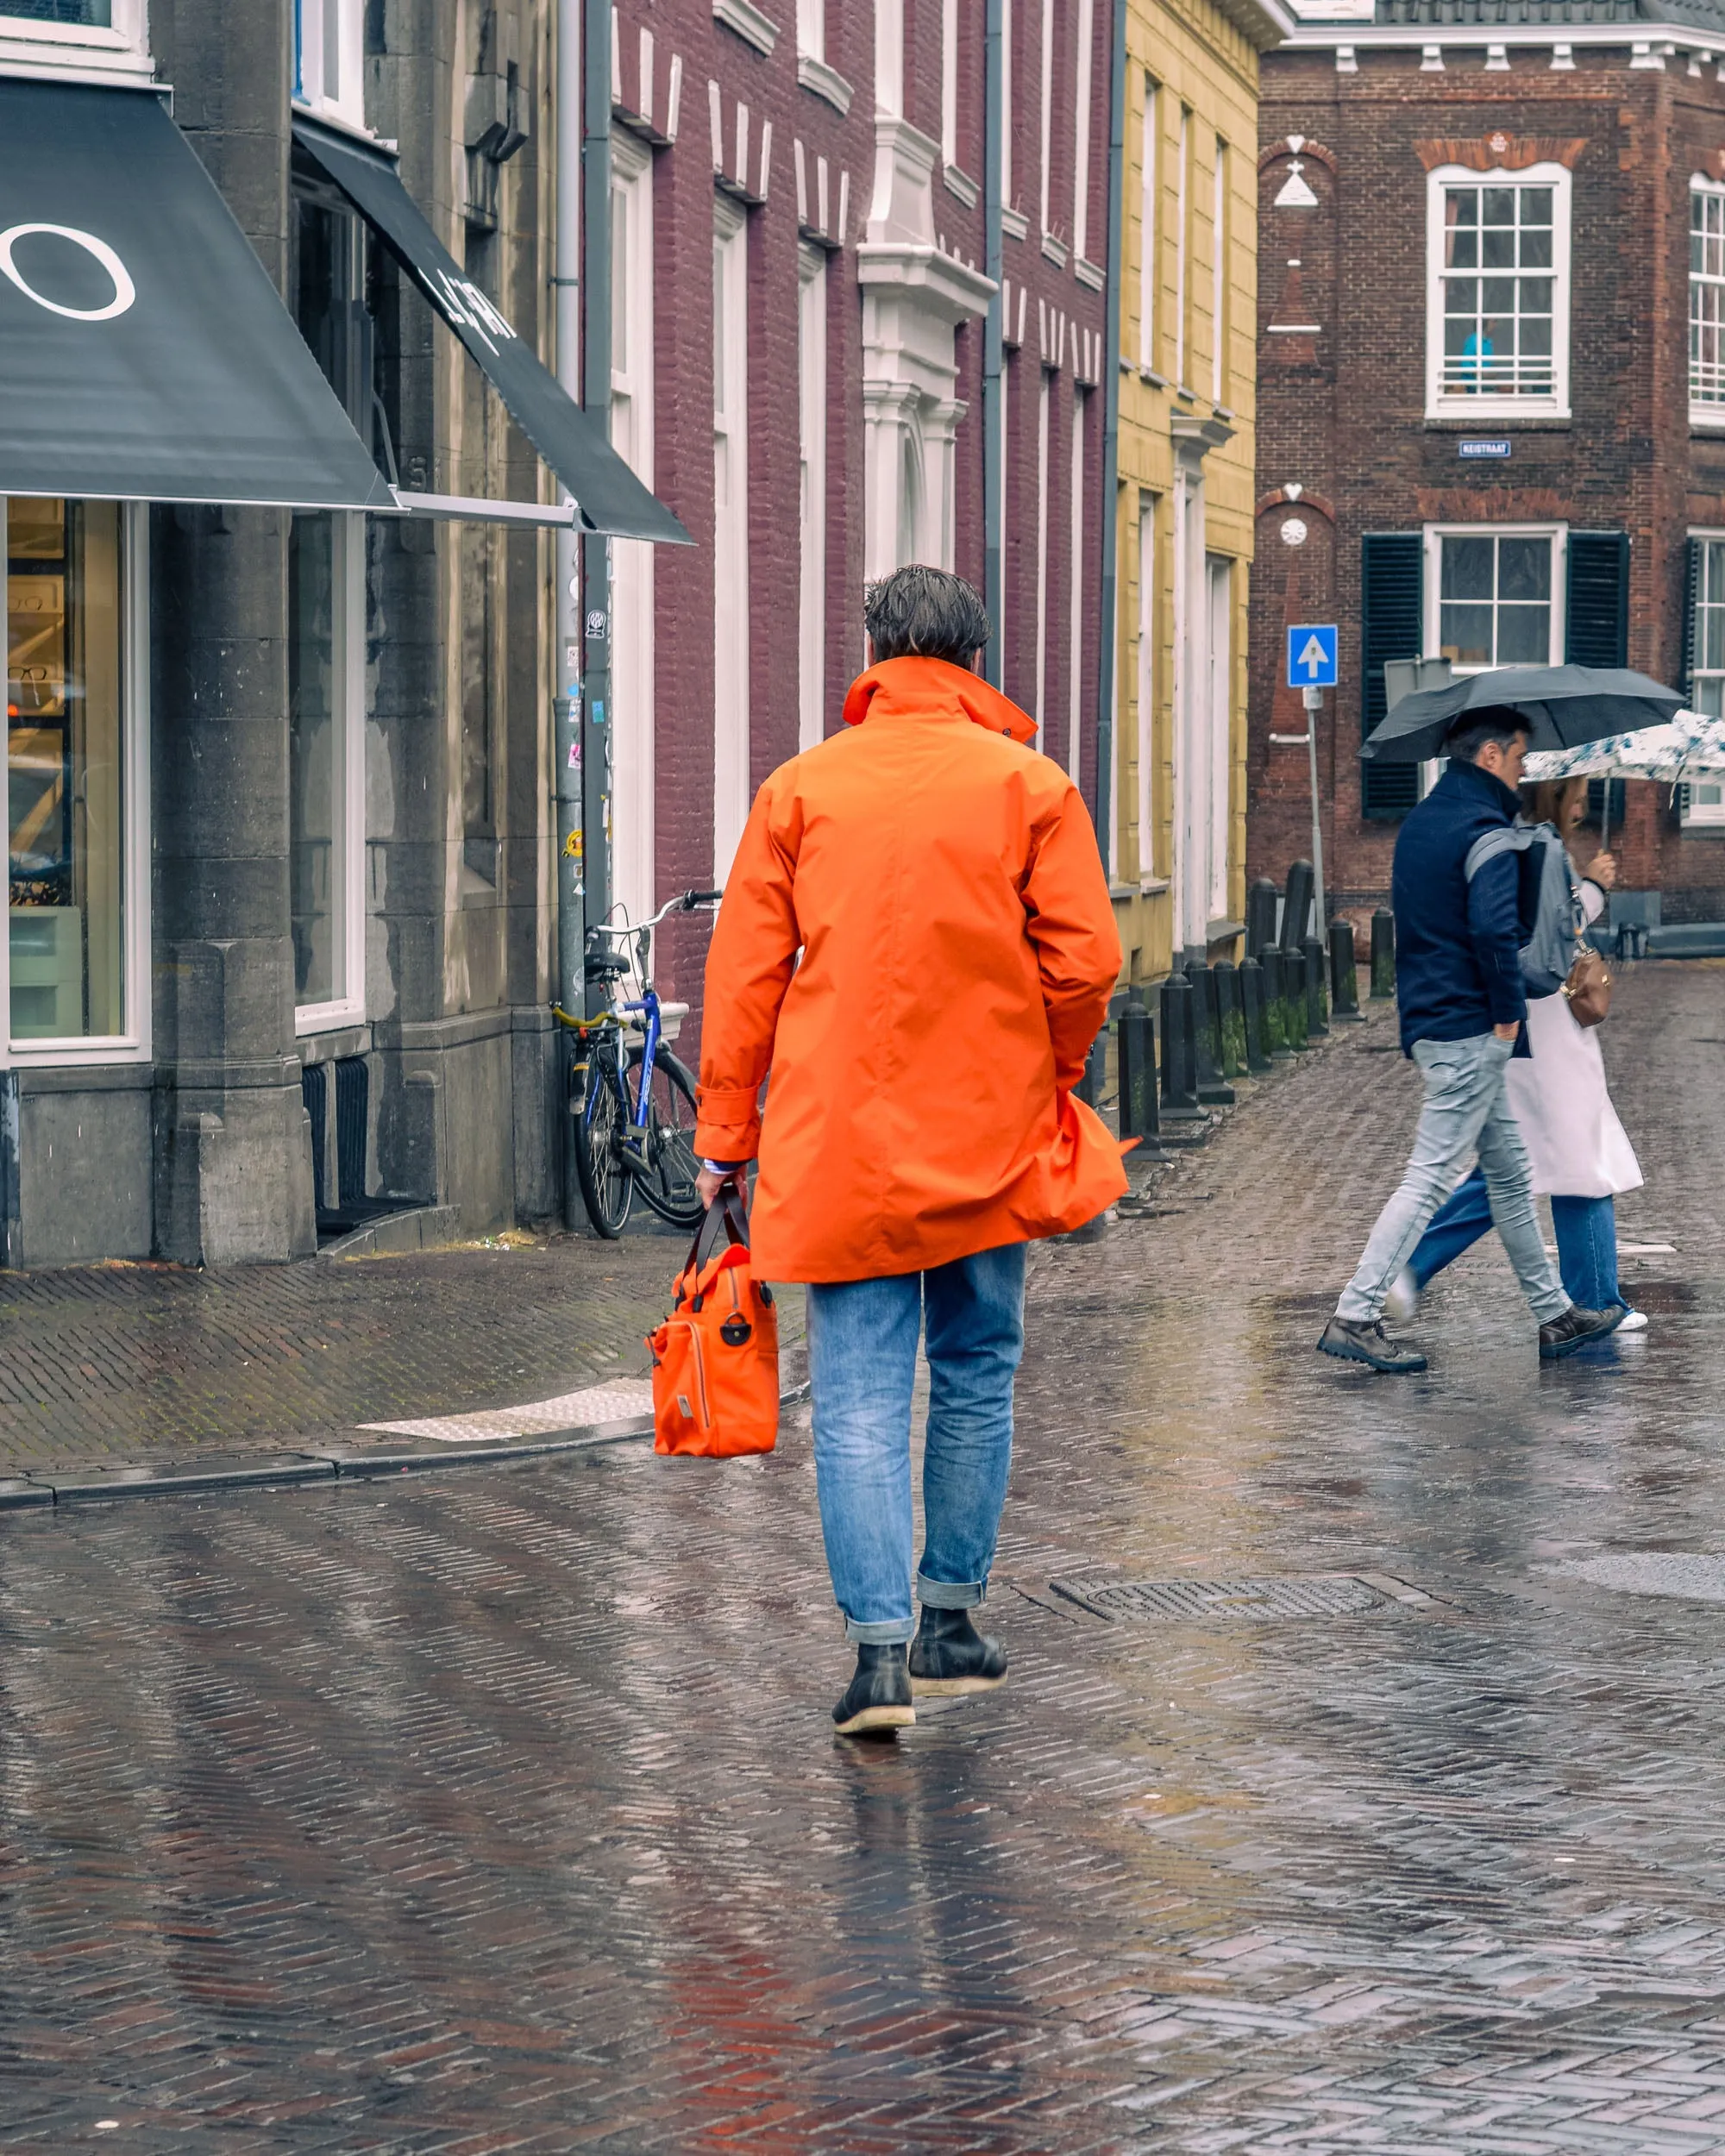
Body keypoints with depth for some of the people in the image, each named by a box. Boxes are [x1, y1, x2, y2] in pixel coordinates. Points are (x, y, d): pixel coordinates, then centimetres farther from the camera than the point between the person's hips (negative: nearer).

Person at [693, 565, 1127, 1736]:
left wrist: (726, 1133, 8)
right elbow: (1087, 961, -4)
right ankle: (950, 1620, 22)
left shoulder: (801, 790, 1)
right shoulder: (1030, 786, -1)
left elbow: (744, 972, 1)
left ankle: (881, 1648, -11)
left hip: (838, 1143, 0)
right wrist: (1048, 1076, 14)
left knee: (861, 1396, -1)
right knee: (976, 1378, 15)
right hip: (988, 1136, 0)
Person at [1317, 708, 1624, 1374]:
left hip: (1429, 1020, 10)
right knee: (1429, 1178, -8)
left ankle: (1554, 1313, 23)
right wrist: (1509, 1011, -16)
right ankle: (1355, 1315, -9)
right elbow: (1494, 928, -27)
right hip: (1469, 1030, -10)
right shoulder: (1486, 830, -15)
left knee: (1510, 1173, 16)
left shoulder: (1417, 825, 14)